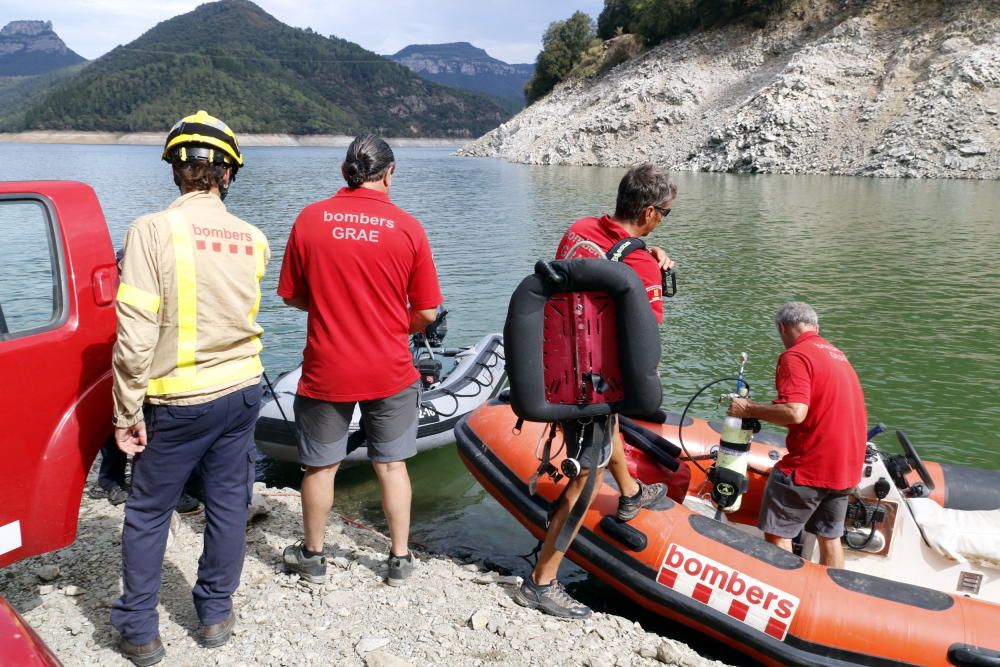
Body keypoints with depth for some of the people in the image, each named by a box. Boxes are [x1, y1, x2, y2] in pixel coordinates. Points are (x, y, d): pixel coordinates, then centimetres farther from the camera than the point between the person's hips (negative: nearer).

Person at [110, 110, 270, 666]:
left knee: (148, 513, 13)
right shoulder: (254, 238, -2)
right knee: (229, 504, 15)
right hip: (242, 390, 4)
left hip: (179, 400, -3)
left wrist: (128, 413, -10)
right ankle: (217, 614, 30)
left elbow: (135, 334, -16)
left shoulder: (153, 230, -15)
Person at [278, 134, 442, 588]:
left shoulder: (310, 219, -6)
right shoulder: (407, 227, -8)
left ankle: (312, 556, 32)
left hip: (325, 371, 0)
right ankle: (400, 559, 26)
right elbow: (426, 313, -5)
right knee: (392, 464, 15)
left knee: (321, 466, 15)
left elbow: (290, 295, 2)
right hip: (390, 372, 0)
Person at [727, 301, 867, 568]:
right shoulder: (837, 354, 15)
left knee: (777, 534, 2)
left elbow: (795, 413, -25)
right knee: (830, 538, 19)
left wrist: (749, 409, -14)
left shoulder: (795, 355, -13)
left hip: (809, 466, -9)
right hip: (846, 467, 9)